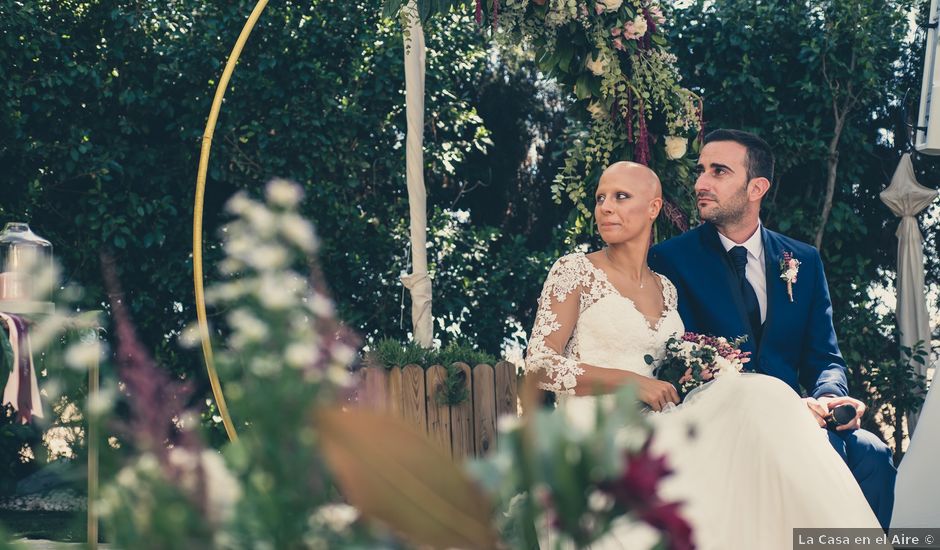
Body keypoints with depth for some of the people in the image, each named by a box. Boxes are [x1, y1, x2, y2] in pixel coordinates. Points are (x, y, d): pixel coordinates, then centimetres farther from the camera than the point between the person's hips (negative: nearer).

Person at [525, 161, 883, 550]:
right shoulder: (575, 271, 3)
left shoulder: (666, 289, 19)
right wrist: (629, 381, -13)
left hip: (653, 432, 5)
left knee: (760, 399, -25)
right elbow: (539, 364, -6)